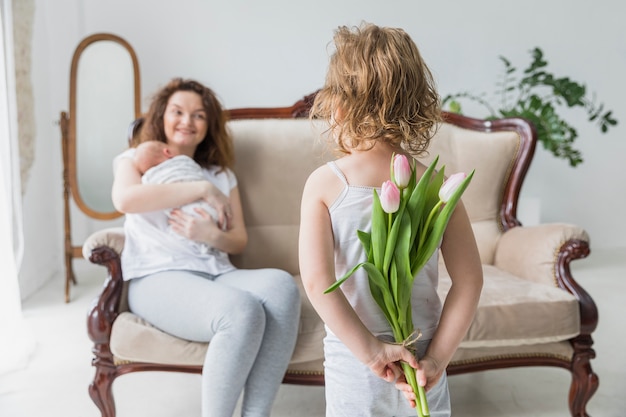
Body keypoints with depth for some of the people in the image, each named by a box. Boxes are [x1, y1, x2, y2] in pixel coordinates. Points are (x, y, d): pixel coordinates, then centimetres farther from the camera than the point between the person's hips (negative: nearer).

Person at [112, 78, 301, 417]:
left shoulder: (221, 174, 26)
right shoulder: (137, 159, 16)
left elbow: (239, 240, 16)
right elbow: (124, 199, -10)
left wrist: (212, 235, -9)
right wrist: (202, 189, -9)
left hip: (217, 273, 4)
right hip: (157, 277, -4)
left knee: (281, 285, -31)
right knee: (242, 312, -36)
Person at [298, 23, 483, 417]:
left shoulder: (324, 183, -13)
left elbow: (317, 281, -19)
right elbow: (470, 279, -9)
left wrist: (371, 351, -14)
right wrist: (437, 359, -6)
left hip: (353, 365, -1)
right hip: (421, 360, 2)